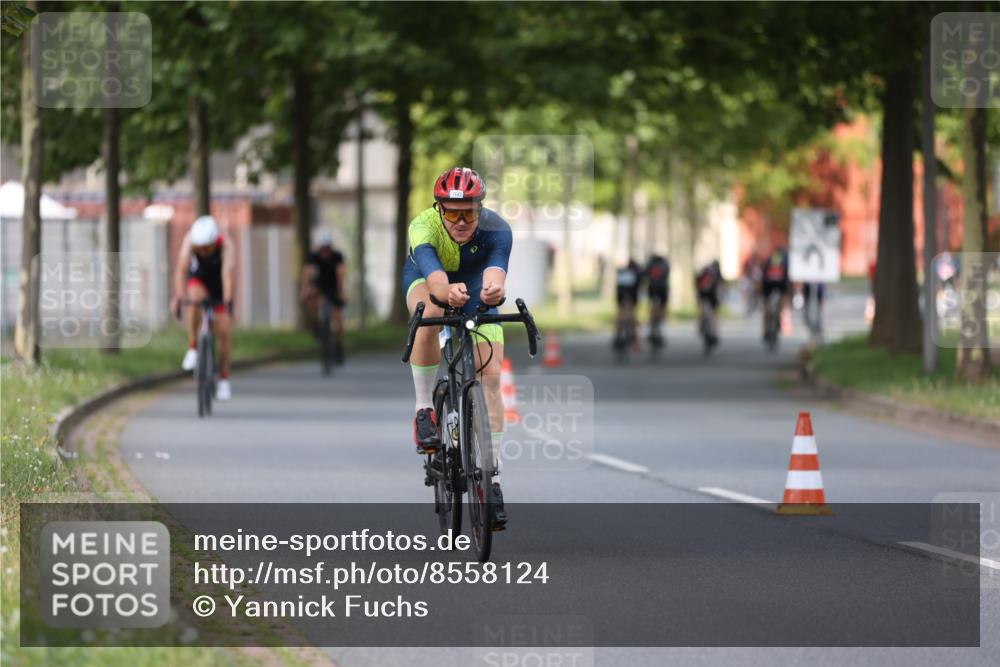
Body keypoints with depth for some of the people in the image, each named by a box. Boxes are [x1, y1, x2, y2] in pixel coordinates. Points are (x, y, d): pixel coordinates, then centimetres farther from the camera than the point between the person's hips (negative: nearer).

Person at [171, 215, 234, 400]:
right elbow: (181, 269, -40)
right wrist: (179, 297, -53)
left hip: (218, 283, 0)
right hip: (198, 279, 0)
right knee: (195, 299, -35)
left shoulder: (224, 245, -33)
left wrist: (227, 301, -58)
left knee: (224, 331, -6)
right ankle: (193, 348, -20)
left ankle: (224, 378, 9)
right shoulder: (190, 240, -31)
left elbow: (227, 274, -44)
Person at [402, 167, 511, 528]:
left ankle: (493, 477, -6)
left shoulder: (496, 229, -32)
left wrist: (493, 288, -75)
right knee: (431, 314, -38)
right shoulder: (423, 227, -36)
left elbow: (496, 269, -51)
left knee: (491, 377, -12)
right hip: (425, 282, -1)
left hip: (476, 292, 1)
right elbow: (433, 276, -53)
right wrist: (448, 292, -76)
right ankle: (424, 411, -22)